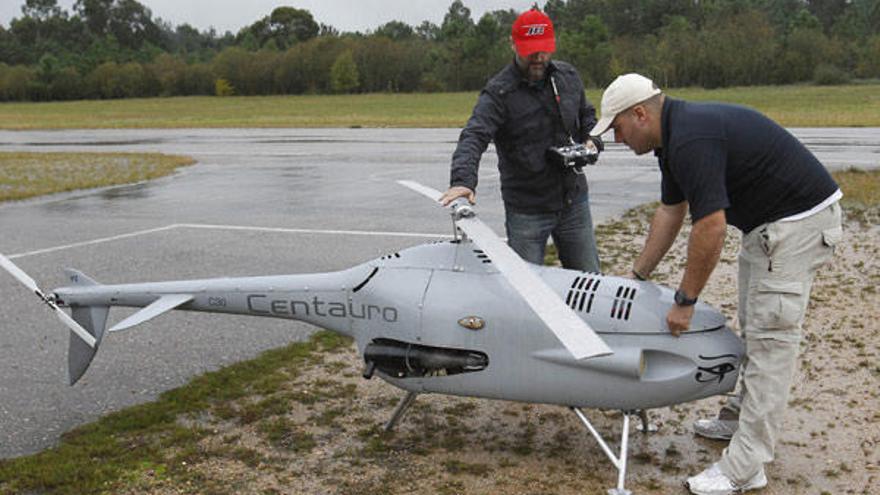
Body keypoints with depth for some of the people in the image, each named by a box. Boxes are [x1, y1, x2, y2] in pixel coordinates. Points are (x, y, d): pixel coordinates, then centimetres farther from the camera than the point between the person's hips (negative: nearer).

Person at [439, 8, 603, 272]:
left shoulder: (568, 77, 5)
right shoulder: (499, 93, -15)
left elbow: (586, 114, 21)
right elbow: (474, 136, -28)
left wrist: (591, 140, -1)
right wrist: (463, 180, -46)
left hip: (574, 202, 5)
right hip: (526, 211, -5)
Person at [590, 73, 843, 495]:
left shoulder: (691, 141, -25)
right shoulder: (675, 135, 8)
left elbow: (711, 227, -27)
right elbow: (670, 211, 16)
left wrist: (685, 301, -17)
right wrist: (638, 276, 20)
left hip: (798, 221, -11)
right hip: (768, 222, 11)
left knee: (770, 336, -9)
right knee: (754, 327, 19)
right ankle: (743, 418, 34)